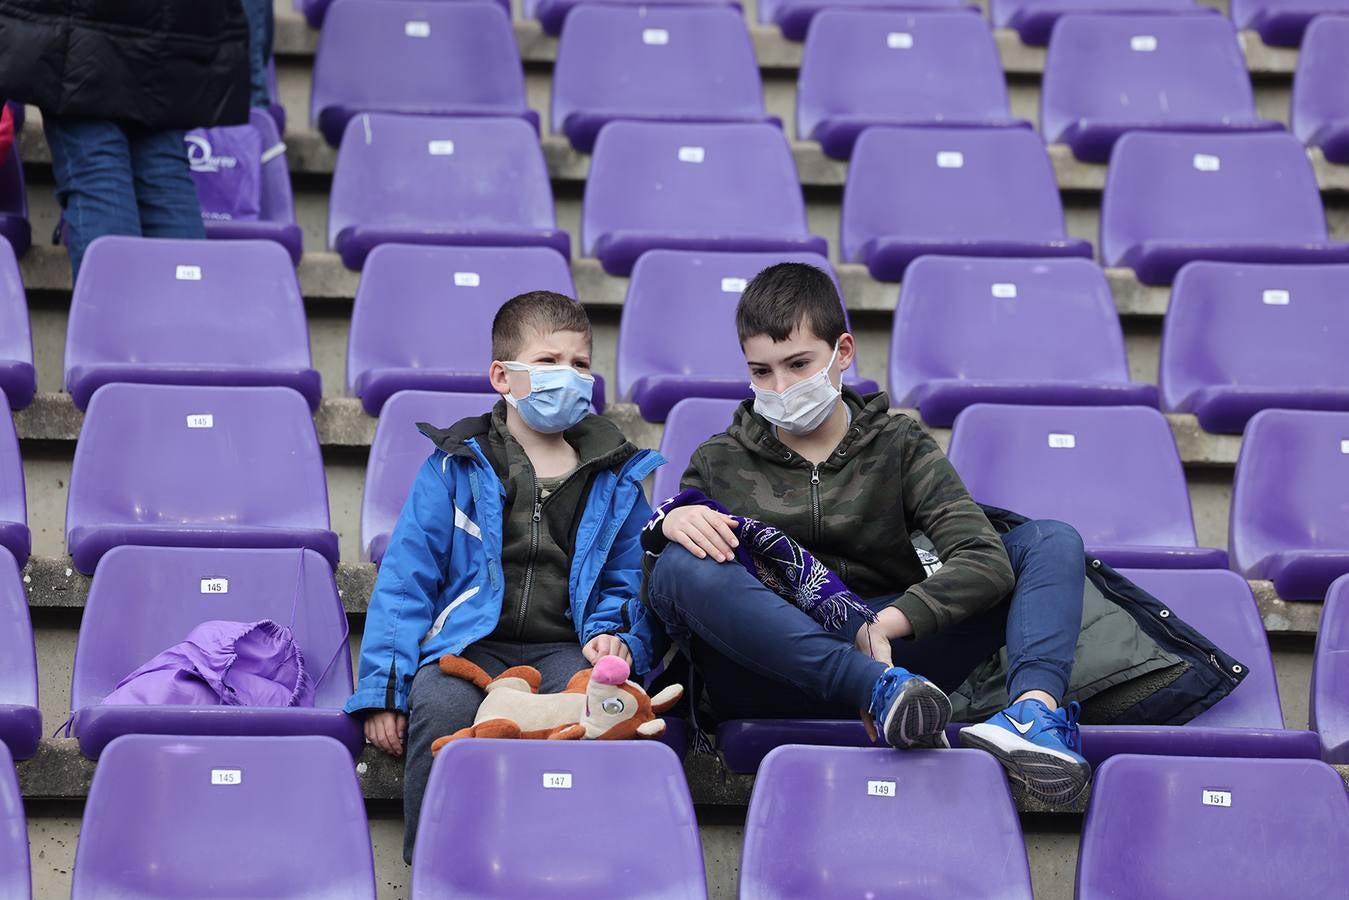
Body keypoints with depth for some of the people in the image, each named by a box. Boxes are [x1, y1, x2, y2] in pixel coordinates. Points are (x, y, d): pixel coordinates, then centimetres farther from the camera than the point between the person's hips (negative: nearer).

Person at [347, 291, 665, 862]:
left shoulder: (616, 478, 18)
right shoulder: (455, 466, 11)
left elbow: (628, 584, 23)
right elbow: (405, 580, 7)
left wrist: (615, 639, -2)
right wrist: (383, 689, -4)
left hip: (564, 649, 1)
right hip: (470, 643, -1)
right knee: (439, 707, -36)